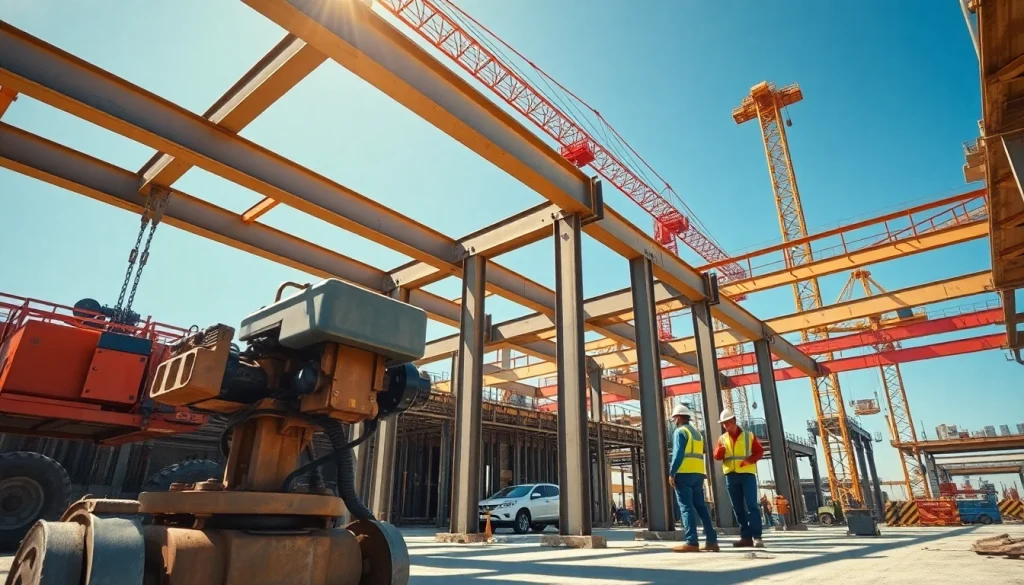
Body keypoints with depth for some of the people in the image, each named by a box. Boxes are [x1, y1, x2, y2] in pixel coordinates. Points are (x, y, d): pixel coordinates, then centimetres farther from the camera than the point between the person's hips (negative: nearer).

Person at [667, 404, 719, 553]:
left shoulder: (680, 431, -4)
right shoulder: (698, 433, 21)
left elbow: (678, 454, -14)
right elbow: (699, 454, 18)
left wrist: (671, 473, -15)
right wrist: (700, 474, 17)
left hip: (684, 474, -8)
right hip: (698, 474, 8)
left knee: (686, 507, -7)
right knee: (701, 506, 9)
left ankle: (692, 542, -10)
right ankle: (712, 540, 7)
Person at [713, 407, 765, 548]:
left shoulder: (749, 435, 5)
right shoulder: (722, 438, 11)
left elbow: (759, 451, 3)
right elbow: (717, 456, 3)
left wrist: (750, 460, -15)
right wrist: (720, 449, -20)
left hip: (747, 474, -3)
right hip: (731, 476, 3)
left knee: (751, 505, -9)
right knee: (738, 508, 5)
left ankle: (757, 536, -7)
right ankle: (746, 537, 11)